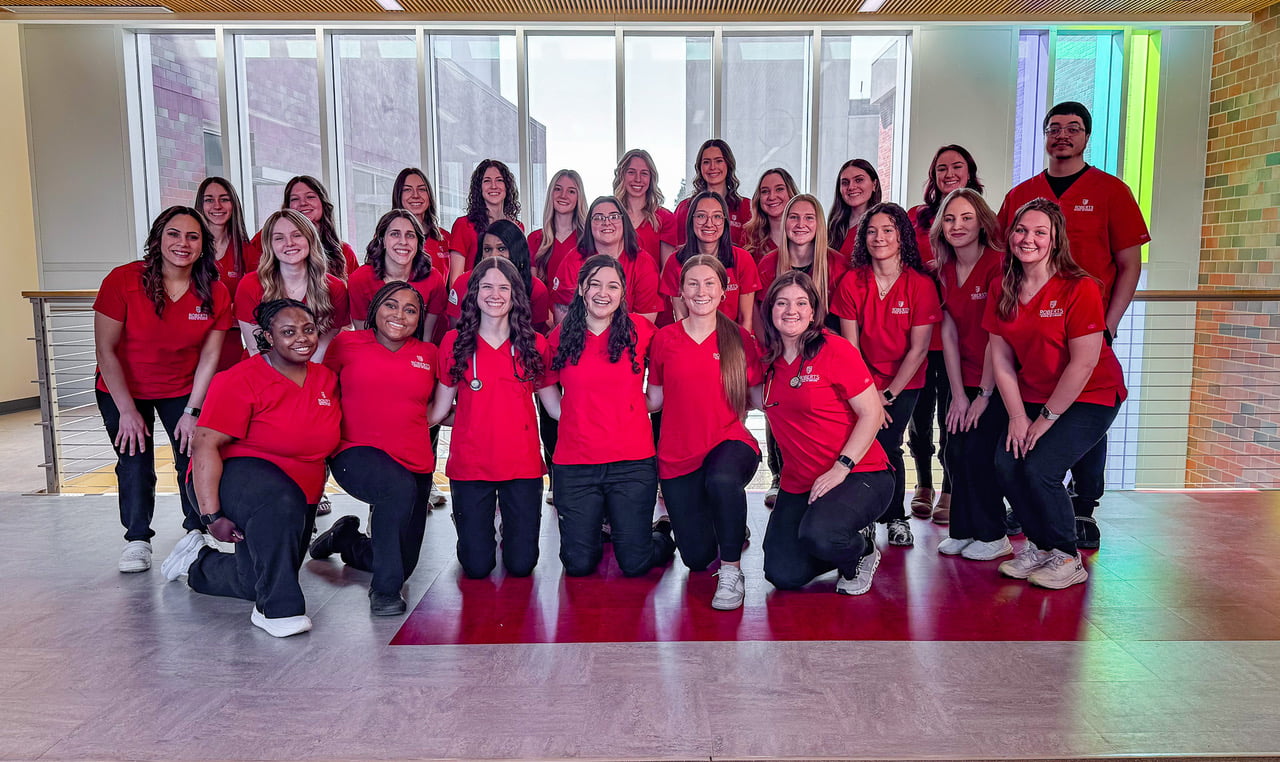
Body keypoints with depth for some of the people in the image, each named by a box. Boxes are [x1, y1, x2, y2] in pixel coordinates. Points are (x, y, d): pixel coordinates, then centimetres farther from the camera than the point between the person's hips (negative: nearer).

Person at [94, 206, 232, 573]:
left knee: (194, 455, -6)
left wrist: (192, 411, -10)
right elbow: (105, 350, -17)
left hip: (182, 389, 1)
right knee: (134, 462, -3)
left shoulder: (215, 294, -14)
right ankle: (137, 538, 16)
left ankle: (196, 532, 15)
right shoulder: (122, 280, -21)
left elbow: (209, 357, -8)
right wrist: (127, 410, -17)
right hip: (123, 390, -1)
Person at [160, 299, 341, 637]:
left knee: (256, 583, 7)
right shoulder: (240, 381, -15)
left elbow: (323, 442, 20)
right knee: (278, 502, -41)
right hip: (236, 475, -6)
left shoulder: (327, 380, 3)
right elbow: (205, 447, -20)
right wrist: (212, 515, -25)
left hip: (300, 497, 7)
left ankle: (198, 562, 37)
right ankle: (277, 609, -28)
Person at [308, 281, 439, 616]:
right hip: (358, 453, -4)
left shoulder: (428, 354, 8)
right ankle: (385, 590, -22)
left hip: (415, 463, 4)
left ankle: (348, 540, 42)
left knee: (404, 563, 10)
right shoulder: (347, 343, 1)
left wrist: (404, 423, 10)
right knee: (400, 487, -39)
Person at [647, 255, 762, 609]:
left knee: (722, 479, -40)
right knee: (697, 557, 3)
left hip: (729, 442, -2)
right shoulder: (664, 339, 2)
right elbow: (655, 399, 9)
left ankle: (731, 570, -16)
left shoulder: (740, 339, 0)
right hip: (677, 455, 2)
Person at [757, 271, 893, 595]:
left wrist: (841, 467, -20)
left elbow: (872, 413, -14)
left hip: (858, 475, -6)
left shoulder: (835, 349, -12)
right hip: (798, 483, 6)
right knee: (784, 576, -1)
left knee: (818, 535, -33)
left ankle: (862, 550, 3)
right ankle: (841, 540, 27)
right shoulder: (769, 359, 5)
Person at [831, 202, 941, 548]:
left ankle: (895, 518, 10)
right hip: (862, 380, 1)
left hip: (904, 383, -1)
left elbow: (918, 348, -7)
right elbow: (850, 345, -4)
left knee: (886, 444, -14)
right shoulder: (851, 282, -4)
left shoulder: (921, 284, -8)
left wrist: (888, 394, -11)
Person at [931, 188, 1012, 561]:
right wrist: (958, 394, -3)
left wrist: (984, 394, -15)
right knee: (955, 453, 2)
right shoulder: (944, 270, 4)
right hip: (964, 380, 6)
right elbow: (948, 334, 1)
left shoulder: (998, 265, -15)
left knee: (978, 451, -8)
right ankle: (963, 531, 18)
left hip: (997, 380, -5)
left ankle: (993, 536, 10)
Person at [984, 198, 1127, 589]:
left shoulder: (1079, 288, -18)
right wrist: (1018, 416, -8)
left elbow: (1084, 362, -19)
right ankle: (1039, 545, 10)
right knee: (1006, 462, -14)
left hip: (1090, 397, -5)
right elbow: (1001, 359, -1)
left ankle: (1067, 558, 4)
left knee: (1039, 468, -21)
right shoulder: (1003, 291, 0)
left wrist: (1047, 418, -16)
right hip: (1032, 397, 5)